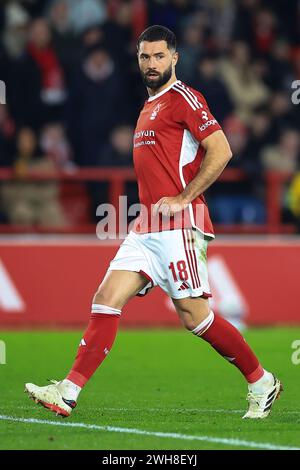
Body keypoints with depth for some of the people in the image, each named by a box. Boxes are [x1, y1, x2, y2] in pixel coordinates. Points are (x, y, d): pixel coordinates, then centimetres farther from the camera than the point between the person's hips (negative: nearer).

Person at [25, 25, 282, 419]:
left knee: (194, 315, -8)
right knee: (106, 300, -2)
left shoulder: (183, 98, -6)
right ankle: (67, 394, -7)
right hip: (146, 228, 9)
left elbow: (220, 151, -15)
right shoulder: (150, 106, 21)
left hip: (179, 225, -9)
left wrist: (183, 198, -16)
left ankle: (262, 383, 7)